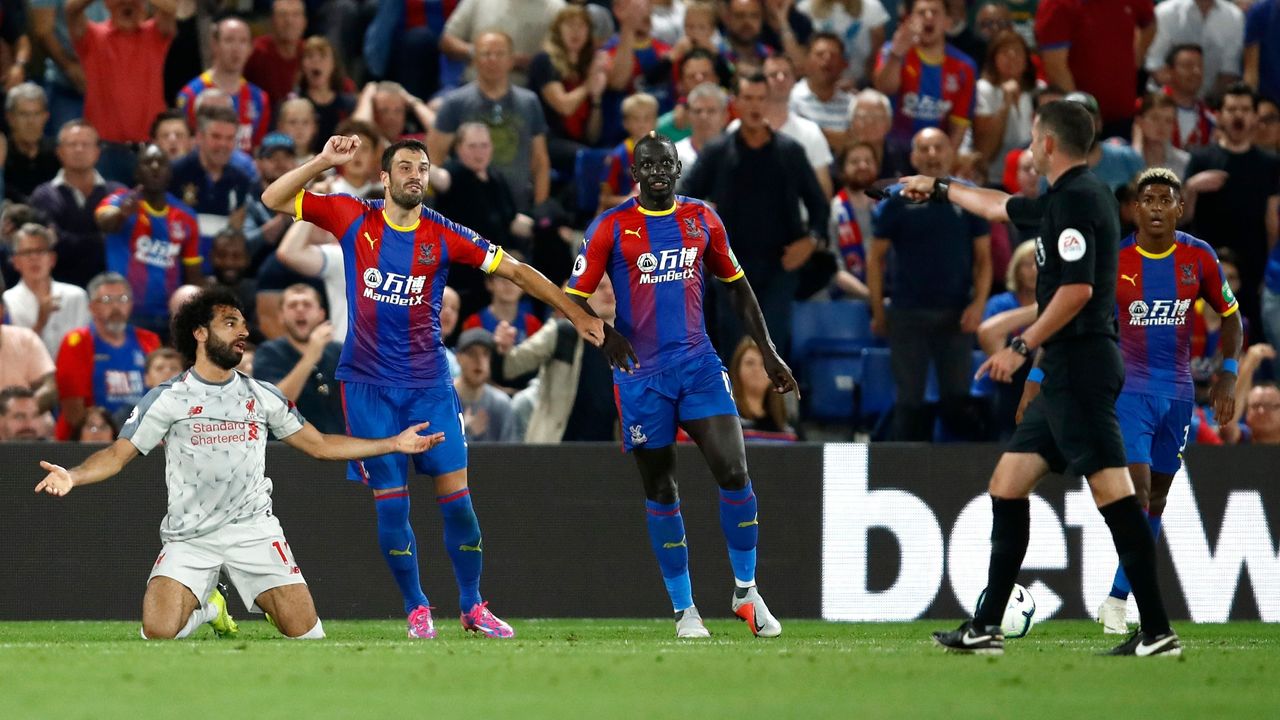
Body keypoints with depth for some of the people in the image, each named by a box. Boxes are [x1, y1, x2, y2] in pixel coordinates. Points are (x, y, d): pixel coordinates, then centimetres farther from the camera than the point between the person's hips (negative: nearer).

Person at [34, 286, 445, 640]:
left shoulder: (262, 396, 9)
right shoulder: (166, 399, -1)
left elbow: (319, 445, 16)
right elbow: (118, 455, -2)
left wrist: (394, 445, 12)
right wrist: (72, 477, -22)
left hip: (254, 530, 2)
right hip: (190, 539, -2)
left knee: (306, 635, -12)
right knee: (159, 633, -23)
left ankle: (272, 605, 25)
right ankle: (208, 607, 13)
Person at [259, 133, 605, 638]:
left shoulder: (445, 237, -1)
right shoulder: (354, 219, -1)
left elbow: (516, 271, 5)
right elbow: (274, 199, -1)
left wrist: (577, 316, 4)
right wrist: (323, 162, -14)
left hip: (429, 384, 1)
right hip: (369, 384, -1)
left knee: (456, 498, -3)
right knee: (390, 504, -3)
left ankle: (472, 606, 10)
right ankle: (415, 607, 11)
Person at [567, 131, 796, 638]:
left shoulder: (702, 219, 7)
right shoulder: (611, 228, -2)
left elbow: (736, 286, 18)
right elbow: (574, 297, -3)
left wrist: (768, 353, 15)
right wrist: (605, 333, -23)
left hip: (699, 365, 2)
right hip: (641, 375, -2)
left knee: (733, 471, -13)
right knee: (660, 490, 4)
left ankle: (746, 592, 2)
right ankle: (684, 609, 14)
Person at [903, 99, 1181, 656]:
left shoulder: (1076, 198, -12)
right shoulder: (1065, 197, 18)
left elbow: (1078, 288, -21)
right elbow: (1002, 207, 37)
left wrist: (1022, 347, -15)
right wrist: (939, 189, 50)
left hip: (1081, 366, -11)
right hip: (1065, 373, 11)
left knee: (1111, 490, -15)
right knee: (1007, 485, 12)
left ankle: (1157, 632, -18)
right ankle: (986, 629, 14)